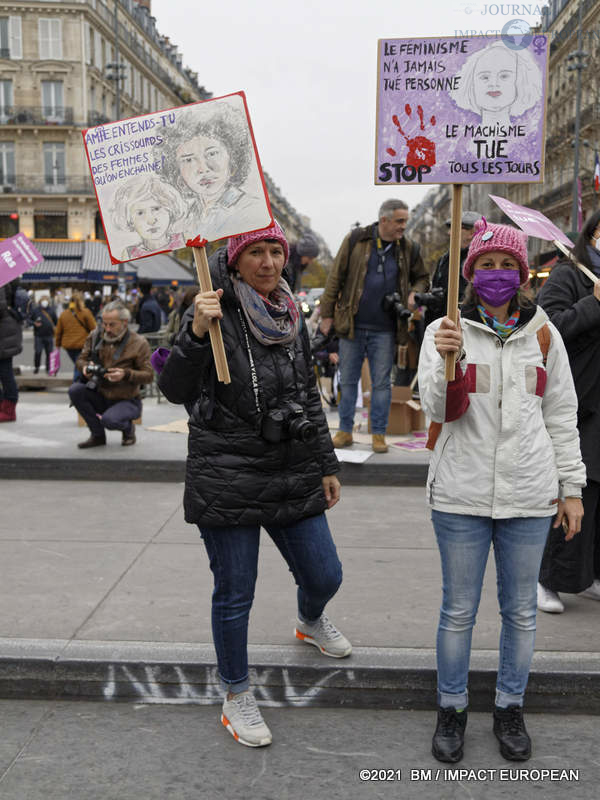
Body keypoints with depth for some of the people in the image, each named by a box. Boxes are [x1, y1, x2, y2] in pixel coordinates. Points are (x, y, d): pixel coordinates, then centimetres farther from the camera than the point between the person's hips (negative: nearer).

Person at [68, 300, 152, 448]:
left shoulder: (139, 343, -11)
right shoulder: (95, 337, 0)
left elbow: (148, 375, -12)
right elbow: (81, 359, 11)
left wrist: (126, 374, -30)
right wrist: (85, 367, -14)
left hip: (127, 400, -5)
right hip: (101, 396, 5)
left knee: (109, 420, -34)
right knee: (75, 390, -23)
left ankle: (128, 428, 7)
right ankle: (98, 435, -6)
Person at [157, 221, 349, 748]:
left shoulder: (291, 317, 9)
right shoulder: (215, 313, -10)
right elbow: (176, 391, -20)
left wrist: (326, 464, 18)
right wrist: (196, 333, -35)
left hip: (293, 477, 6)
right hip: (227, 481, -5)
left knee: (324, 576, 13)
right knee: (235, 594, 5)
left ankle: (310, 621, 50)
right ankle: (236, 698, 27)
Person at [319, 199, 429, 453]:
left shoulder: (408, 249, 5)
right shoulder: (356, 240, -2)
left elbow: (422, 277, 20)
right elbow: (336, 277, 2)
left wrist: (414, 293, -3)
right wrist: (327, 314, 0)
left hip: (385, 329, 1)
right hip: (352, 326, -1)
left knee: (382, 383, 5)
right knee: (348, 381, 7)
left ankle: (379, 434, 16)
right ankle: (345, 431, 19)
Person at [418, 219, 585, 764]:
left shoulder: (542, 334, 5)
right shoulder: (446, 331, -1)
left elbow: (561, 415, 10)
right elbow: (437, 409, -9)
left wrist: (571, 487, 8)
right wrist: (445, 361, -27)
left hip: (529, 496, 2)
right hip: (461, 495, -1)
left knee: (521, 611, 12)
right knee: (459, 610, 8)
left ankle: (510, 709, 31)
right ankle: (452, 709, 27)